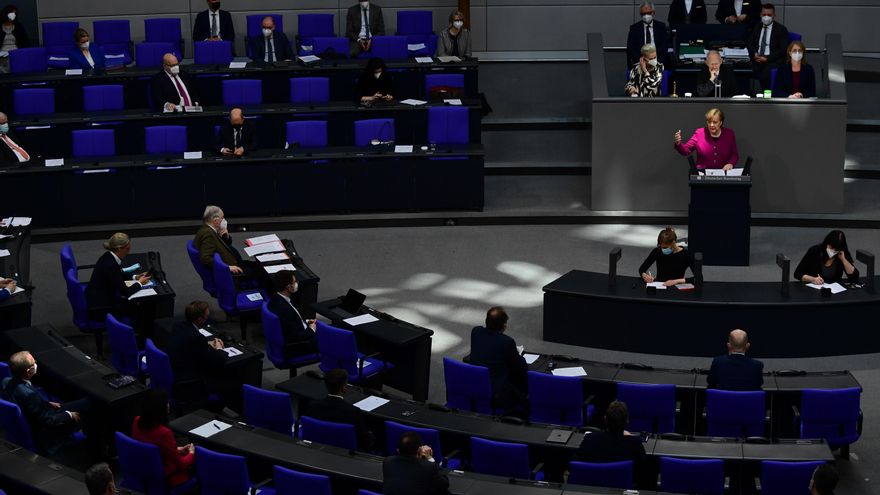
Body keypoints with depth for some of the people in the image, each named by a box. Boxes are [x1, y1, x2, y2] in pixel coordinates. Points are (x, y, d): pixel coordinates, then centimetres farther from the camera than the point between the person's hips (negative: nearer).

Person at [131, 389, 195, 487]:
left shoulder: (137, 422, -11)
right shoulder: (164, 433, -32)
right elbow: (181, 464, -19)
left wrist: (177, 449, 11)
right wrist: (191, 453, 1)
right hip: (164, 479, -7)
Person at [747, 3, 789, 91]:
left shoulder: (781, 29, 1)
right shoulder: (757, 27, 18)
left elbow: (783, 50, -6)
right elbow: (749, 43, 17)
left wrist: (767, 58, -15)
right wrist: (754, 54, -5)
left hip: (773, 61, -4)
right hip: (757, 59, 4)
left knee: (765, 74, -35)